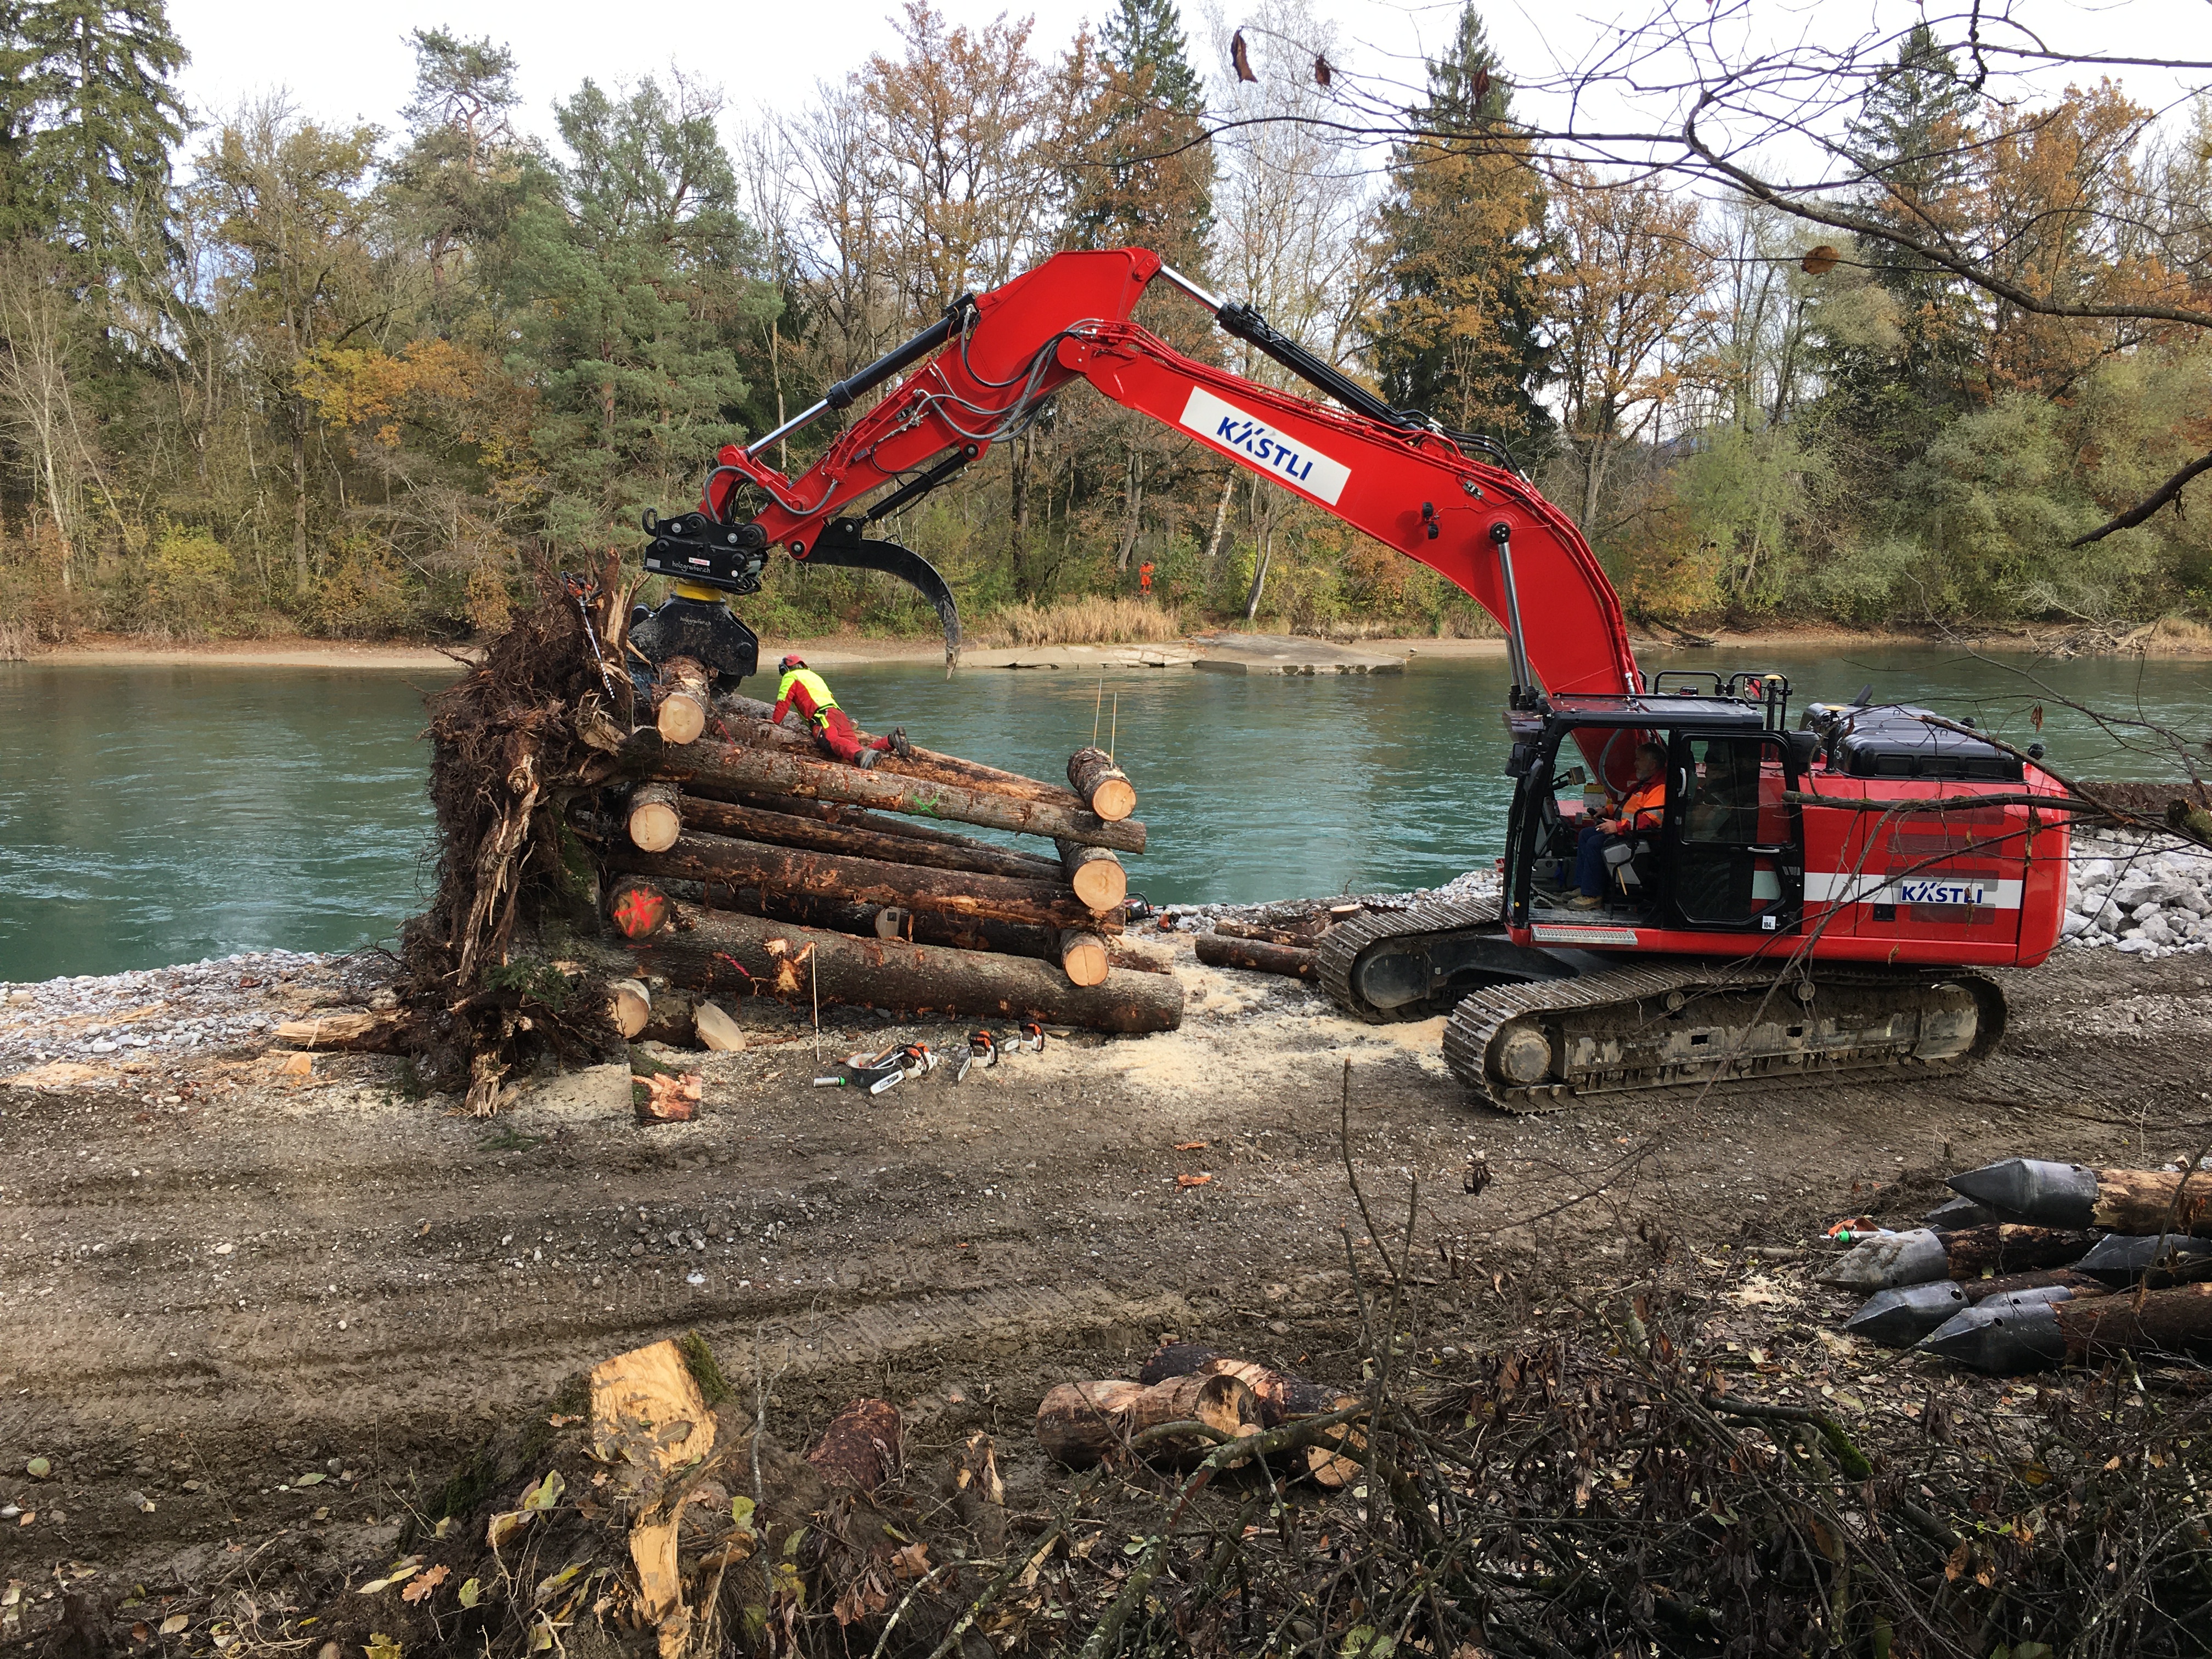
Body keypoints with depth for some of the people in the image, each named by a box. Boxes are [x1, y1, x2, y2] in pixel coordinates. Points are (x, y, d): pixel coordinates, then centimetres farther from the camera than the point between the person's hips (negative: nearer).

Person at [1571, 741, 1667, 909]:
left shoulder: (1661, 788, -19)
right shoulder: (1646, 783, 18)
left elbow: (1649, 820, -28)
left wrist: (1618, 826, -27)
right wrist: (1608, 810, 14)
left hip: (1638, 836, -12)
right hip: (1623, 829, 12)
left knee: (1595, 843, -24)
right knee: (1586, 834, 10)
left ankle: (1593, 896, -18)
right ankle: (1582, 887, 6)